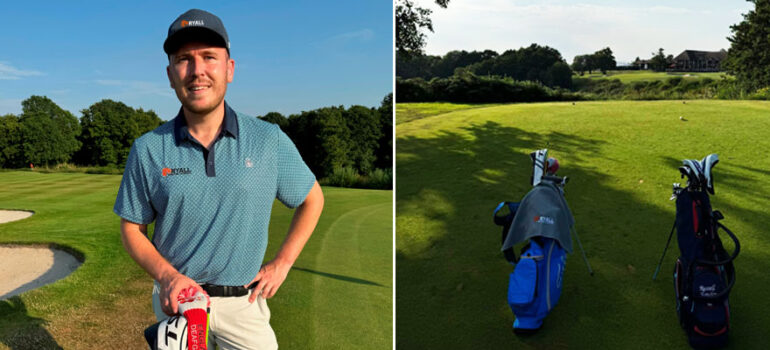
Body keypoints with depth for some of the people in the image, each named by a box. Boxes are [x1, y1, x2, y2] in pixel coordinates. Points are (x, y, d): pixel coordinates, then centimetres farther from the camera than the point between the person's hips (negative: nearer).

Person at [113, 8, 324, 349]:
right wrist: (166, 276, -13)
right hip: (176, 298, 0)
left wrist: (281, 264, -1)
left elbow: (312, 200, 6)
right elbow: (131, 228, 4)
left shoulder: (269, 140, -6)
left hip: (244, 304, 0)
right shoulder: (147, 149, -4)